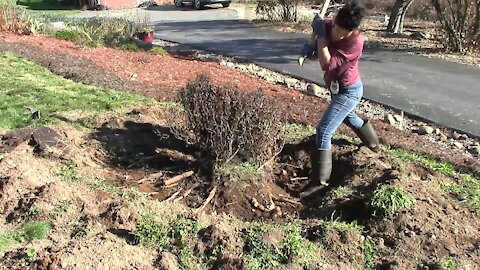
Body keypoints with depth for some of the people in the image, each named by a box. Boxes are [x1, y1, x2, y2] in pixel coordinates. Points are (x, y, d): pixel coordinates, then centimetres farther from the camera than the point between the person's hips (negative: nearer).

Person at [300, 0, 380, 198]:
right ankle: (373, 143, 60)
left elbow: (327, 64, -36)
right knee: (348, 117, 33)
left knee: (323, 131, -15)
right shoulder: (328, 25, -12)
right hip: (337, 87, 9)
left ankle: (320, 181, -8)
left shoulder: (355, 41, -30)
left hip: (349, 91, -9)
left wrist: (321, 35, -32)